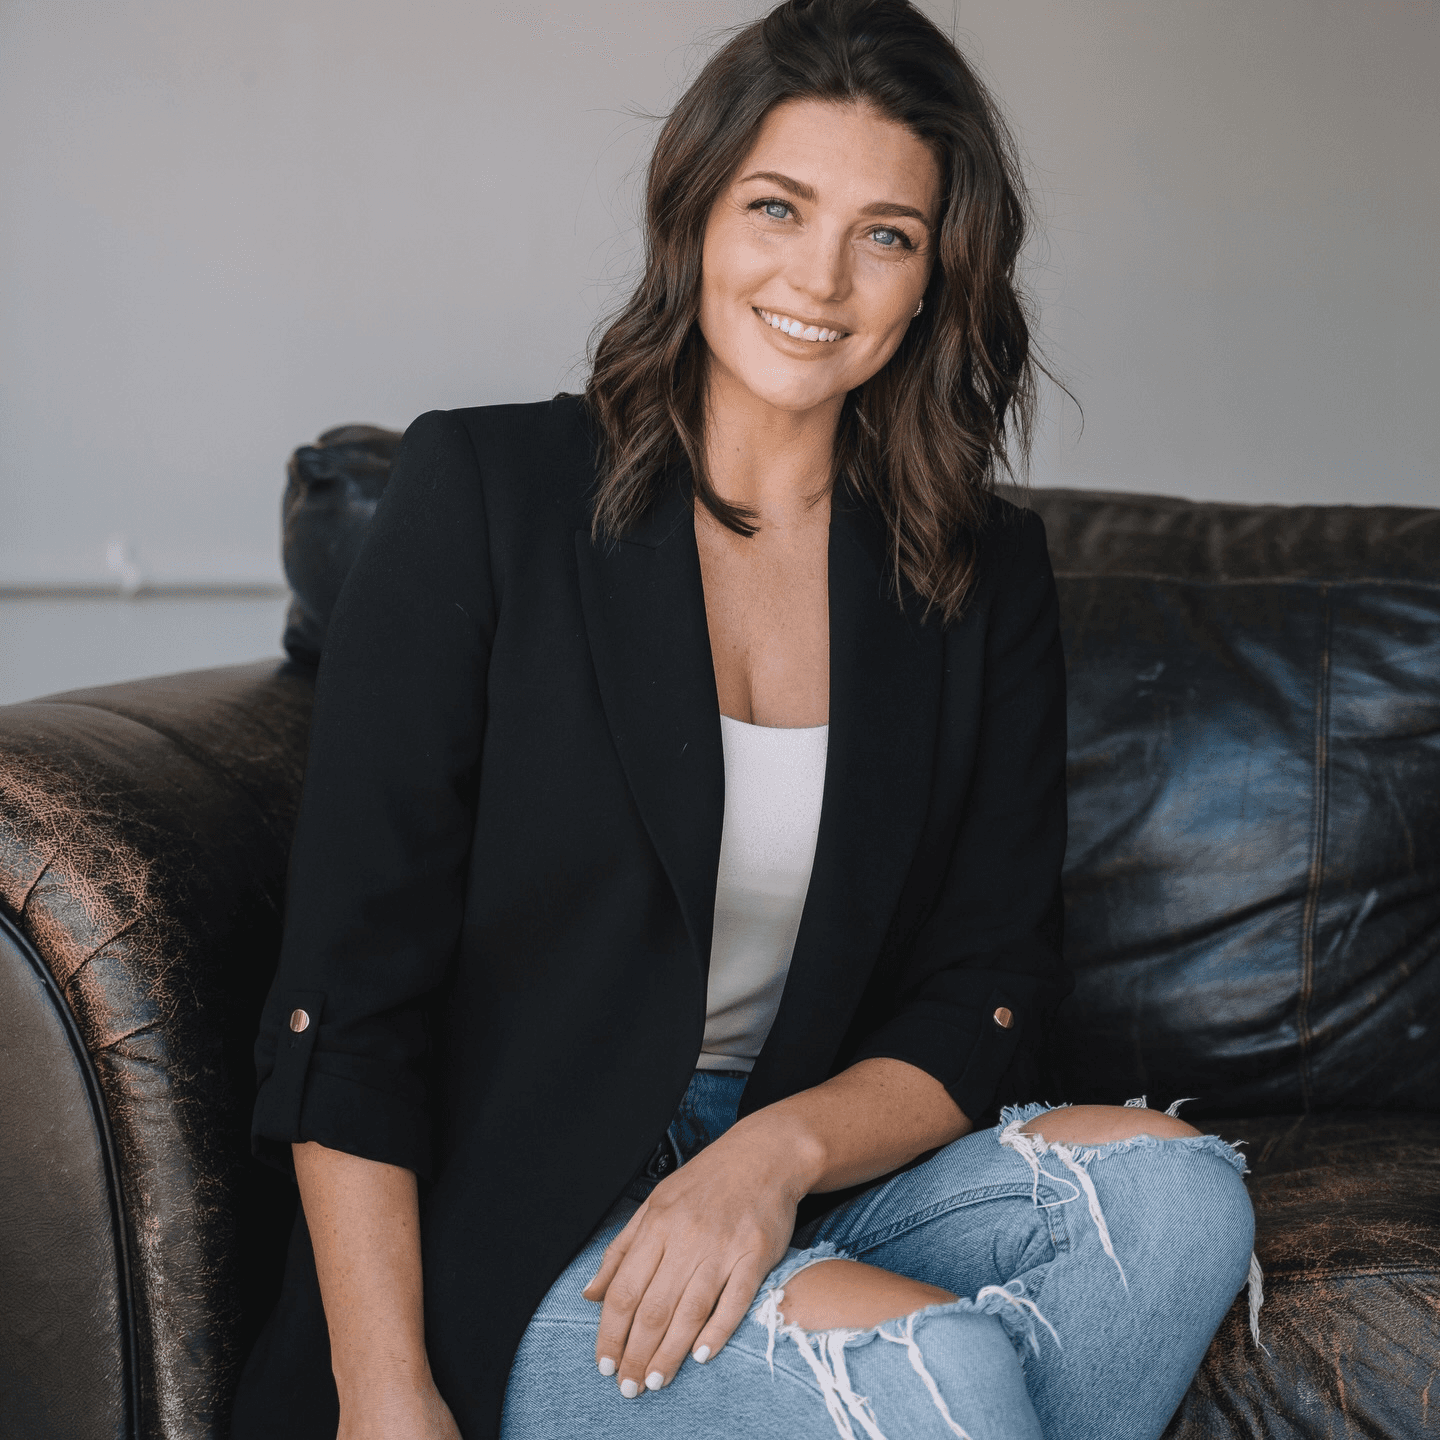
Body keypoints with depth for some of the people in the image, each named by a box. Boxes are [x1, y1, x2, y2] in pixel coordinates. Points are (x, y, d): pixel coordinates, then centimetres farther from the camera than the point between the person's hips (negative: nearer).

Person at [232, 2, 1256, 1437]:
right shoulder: (482, 494, -5)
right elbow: (344, 995, -8)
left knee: (1170, 1186, -22)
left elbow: (983, 997, 4)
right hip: (508, 1230, -5)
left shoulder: (985, 576, 5)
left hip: (803, 1203, 5)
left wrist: (781, 1150, -17)